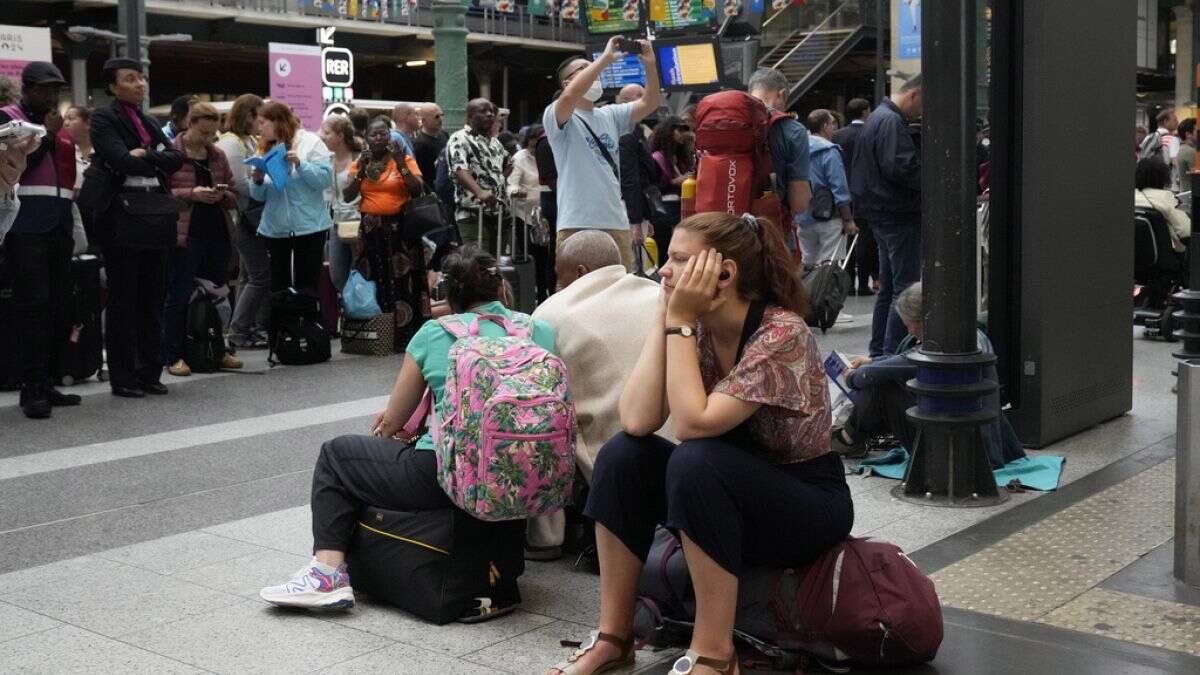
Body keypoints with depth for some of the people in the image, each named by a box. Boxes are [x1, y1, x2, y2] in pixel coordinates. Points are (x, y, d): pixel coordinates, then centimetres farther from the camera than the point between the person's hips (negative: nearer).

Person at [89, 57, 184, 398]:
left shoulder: (148, 122, 19)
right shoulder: (103, 118, -2)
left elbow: (176, 158, 5)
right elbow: (122, 160, -17)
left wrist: (145, 156, -10)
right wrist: (158, 161, -4)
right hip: (121, 216, -6)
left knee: (153, 297, 7)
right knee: (123, 299, -2)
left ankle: (150, 372, 13)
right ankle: (123, 378, 3)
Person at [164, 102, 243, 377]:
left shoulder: (218, 155, 15)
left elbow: (234, 196, 18)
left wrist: (222, 195, -4)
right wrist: (191, 194, -17)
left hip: (218, 233, 6)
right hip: (184, 235, -6)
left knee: (217, 293, 11)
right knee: (180, 295, -1)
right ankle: (173, 356, 6)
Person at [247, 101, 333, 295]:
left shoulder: (310, 142, -3)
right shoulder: (265, 149, 13)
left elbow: (326, 179, -13)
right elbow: (259, 196, 12)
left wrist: (300, 164, -21)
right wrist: (257, 181, -9)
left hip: (309, 226, -5)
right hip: (275, 228, 5)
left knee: (306, 286, 0)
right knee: (278, 285, 9)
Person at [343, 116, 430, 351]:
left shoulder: (405, 160, 2)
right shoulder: (360, 163, 9)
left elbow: (418, 190, -10)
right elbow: (348, 197, 1)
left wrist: (401, 164, -17)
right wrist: (361, 171, -9)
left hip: (400, 228, -2)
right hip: (371, 230, 2)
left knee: (404, 280, -6)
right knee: (377, 282, 4)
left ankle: (407, 338, -1)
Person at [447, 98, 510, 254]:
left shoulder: (494, 141, 19)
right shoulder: (459, 139, -7)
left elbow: (508, 164, 36)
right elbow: (460, 170, -23)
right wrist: (480, 192, -38)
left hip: (498, 212, 8)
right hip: (473, 213, -8)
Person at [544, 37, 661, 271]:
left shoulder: (610, 116, 18)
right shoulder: (556, 116, -2)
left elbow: (649, 103, 10)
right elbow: (570, 96, -23)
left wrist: (650, 65, -6)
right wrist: (606, 58, -19)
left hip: (616, 222, 6)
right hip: (577, 225, -6)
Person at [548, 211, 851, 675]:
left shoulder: (782, 333, -23)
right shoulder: (696, 330, -4)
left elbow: (694, 423, -32)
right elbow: (637, 421, -19)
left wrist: (680, 321, -26)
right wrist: (664, 318, -17)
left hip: (810, 504, -6)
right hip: (728, 492, 7)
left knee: (695, 462, -32)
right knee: (622, 454, -15)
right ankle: (613, 637, -8)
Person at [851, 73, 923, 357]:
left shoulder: (879, 118, 19)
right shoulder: (891, 122, -15)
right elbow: (901, 167, -25)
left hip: (883, 214, 11)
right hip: (899, 215, -11)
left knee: (888, 288, 16)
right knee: (907, 288, -8)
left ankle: (879, 353, 22)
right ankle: (893, 354, -8)